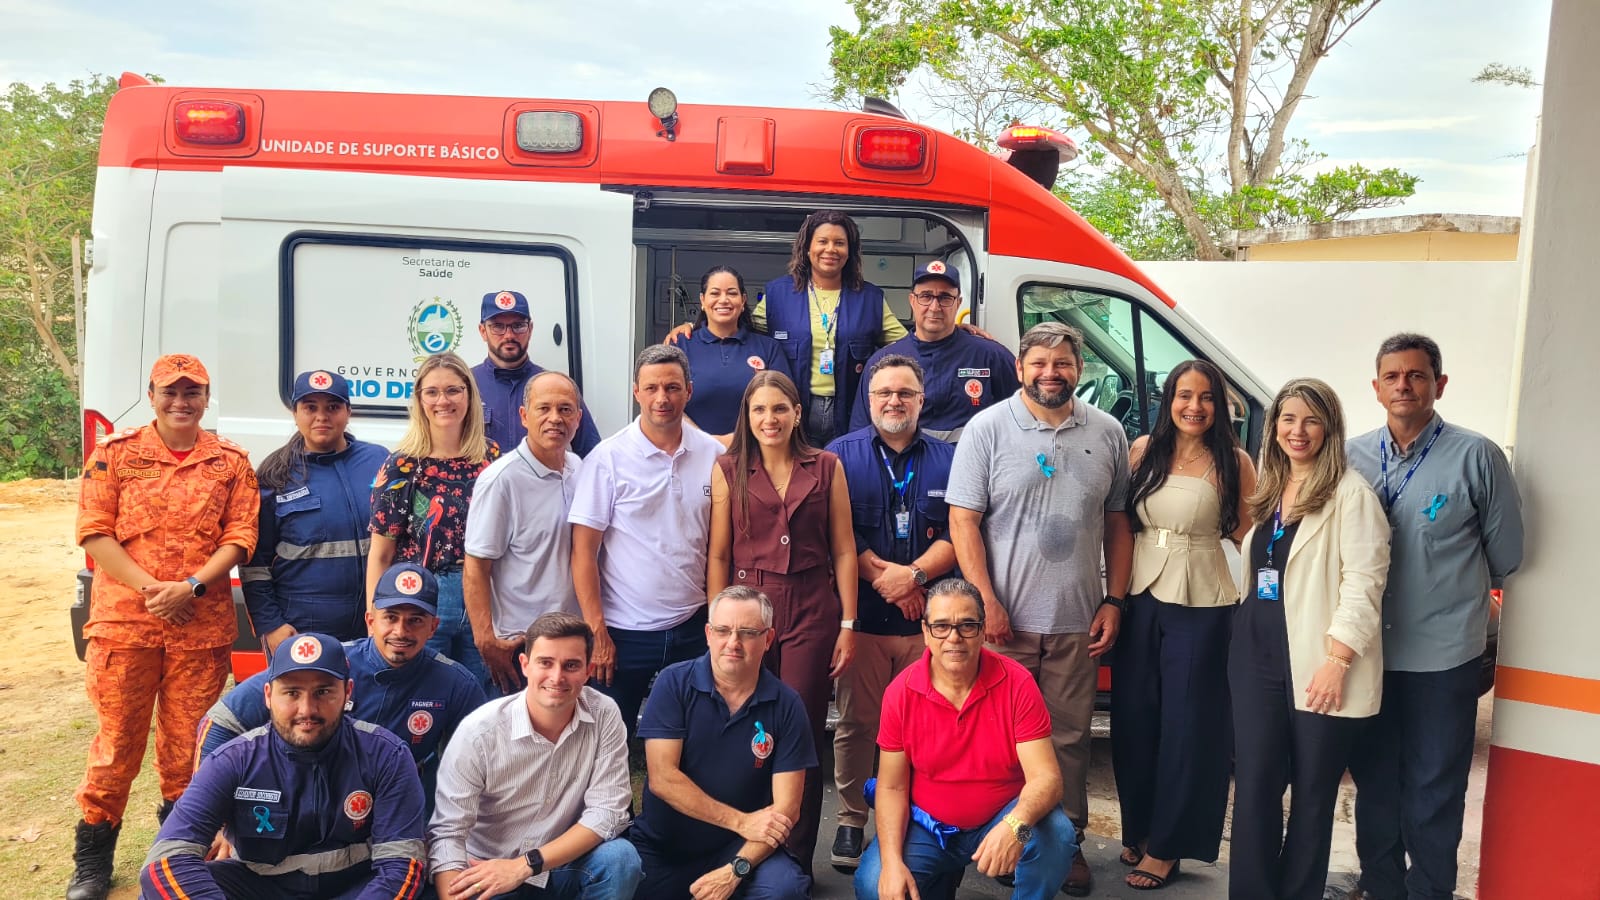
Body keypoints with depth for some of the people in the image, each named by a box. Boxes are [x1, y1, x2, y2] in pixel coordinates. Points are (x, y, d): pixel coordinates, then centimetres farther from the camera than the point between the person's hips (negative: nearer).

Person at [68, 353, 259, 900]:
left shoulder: (230, 462, 6)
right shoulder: (115, 455, 5)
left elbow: (239, 538, 1)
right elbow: (94, 532, -1)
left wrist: (191, 586, -14)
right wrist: (148, 587, -13)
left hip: (203, 625, 1)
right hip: (124, 622, 0)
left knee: (188, 741, 8)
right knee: (118, 738, 4)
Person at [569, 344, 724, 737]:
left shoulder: (714, 455, 1)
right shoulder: (607, 458, -8)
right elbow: (583, 551, -7)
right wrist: (597, 632, -11)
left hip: (693, 627, 2)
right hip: (624, 631, -2)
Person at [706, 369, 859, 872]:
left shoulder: (826, 468, 5)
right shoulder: (728, 470, 4)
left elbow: (843, 551, 5)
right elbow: (718, 555, 3)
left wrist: (848, 624, 0)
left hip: (811, 613, 0)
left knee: (803, 737, 1)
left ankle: (797, 860, 15)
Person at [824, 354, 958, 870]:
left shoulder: (948, 459, 10)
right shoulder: (841, 454, 7)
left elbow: (956, 535, 2)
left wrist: (914, 574, -12)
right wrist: (884, 575, -10)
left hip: (928, 615, 1)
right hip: (862, 613, -1)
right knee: (856, 722, 4)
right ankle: (852, 819, 17)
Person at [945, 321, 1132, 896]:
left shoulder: (1107, 434, 6)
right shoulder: (987, 429, -3)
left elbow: (1117, 523, 10)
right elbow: (963, 521, -6)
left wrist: (1114, 601, 4)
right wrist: (986, 603, -11)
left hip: (1078, 622, 2)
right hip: (1004, 618, -2)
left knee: (1069, 737, 9)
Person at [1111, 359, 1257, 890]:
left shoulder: (1233, 462, -4)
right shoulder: (1142, 451, 3)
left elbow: (1250, 534, 0)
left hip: (1200, 604, -3)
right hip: (1140, 596, 3)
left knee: (1187, 724, 6)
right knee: (1134, 717, 11)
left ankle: (1167, 844, 20)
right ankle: (1138, 826, 30)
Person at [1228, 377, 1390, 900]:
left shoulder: (1350, 493, -7)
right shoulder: (1269, 493, 15)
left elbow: (1364, 583, -14)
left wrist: (1337, 661, -19)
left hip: (1318, 662, -6)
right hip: (1258, 656, 6)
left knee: (1313, 791, 6)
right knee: (1254, 784, 3)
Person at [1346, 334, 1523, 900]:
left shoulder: (1475, 456, -8)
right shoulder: (1353, 457, 1)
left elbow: (1505, 554, 2)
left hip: (1443, 656, -3)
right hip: (1370, 649, 3)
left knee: (1433, 790, 8)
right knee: (1374, 780, 15)